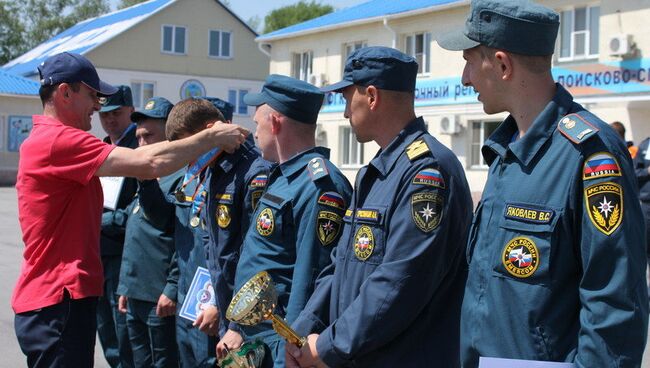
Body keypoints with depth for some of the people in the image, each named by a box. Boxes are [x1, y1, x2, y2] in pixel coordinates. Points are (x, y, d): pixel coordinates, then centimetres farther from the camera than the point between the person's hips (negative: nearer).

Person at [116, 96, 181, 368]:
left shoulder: (180, 177, -12)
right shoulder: (146, 178, 17)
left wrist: (172, 288, -20)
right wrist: (125, 287, 19)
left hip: (160, 297, -9)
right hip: (134, 295, 9)